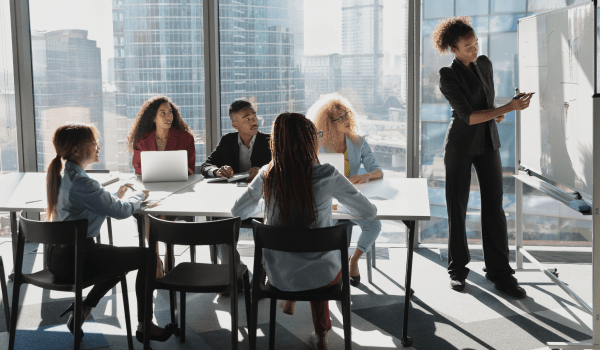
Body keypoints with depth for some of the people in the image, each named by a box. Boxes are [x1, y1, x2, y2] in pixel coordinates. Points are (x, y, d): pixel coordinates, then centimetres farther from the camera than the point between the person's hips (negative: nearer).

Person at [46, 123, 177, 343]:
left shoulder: (61, 176, 8)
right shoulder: (81, 182, -23)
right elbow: (121, 211, -17)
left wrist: (116, 197, 12)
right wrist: (139, 196, 2)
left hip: (58, 256, 10)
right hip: (74, 260, -10)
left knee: (122, 258, 29)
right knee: (147, 256, 0)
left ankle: (82, 309, 23)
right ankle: (144, 326, 10)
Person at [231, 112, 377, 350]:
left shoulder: (267, 175, -11)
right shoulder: (327, 175, -18)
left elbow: (238, 212, 5)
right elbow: (369, 212, -7)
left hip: (279, 275, 2)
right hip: (321, 276, -2)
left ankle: (289, 300, 52)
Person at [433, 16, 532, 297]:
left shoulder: (485, 64, 7)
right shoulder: (448, 76, -12)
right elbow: (468, 116, -21)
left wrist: (495, 114, 3)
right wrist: (509, 108, -25)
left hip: (488, 142, 5)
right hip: (460, 145, -5)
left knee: (494, 207, 1)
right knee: (457, 208, 3)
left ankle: (499, 272, 5)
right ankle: (457, 269, 15)